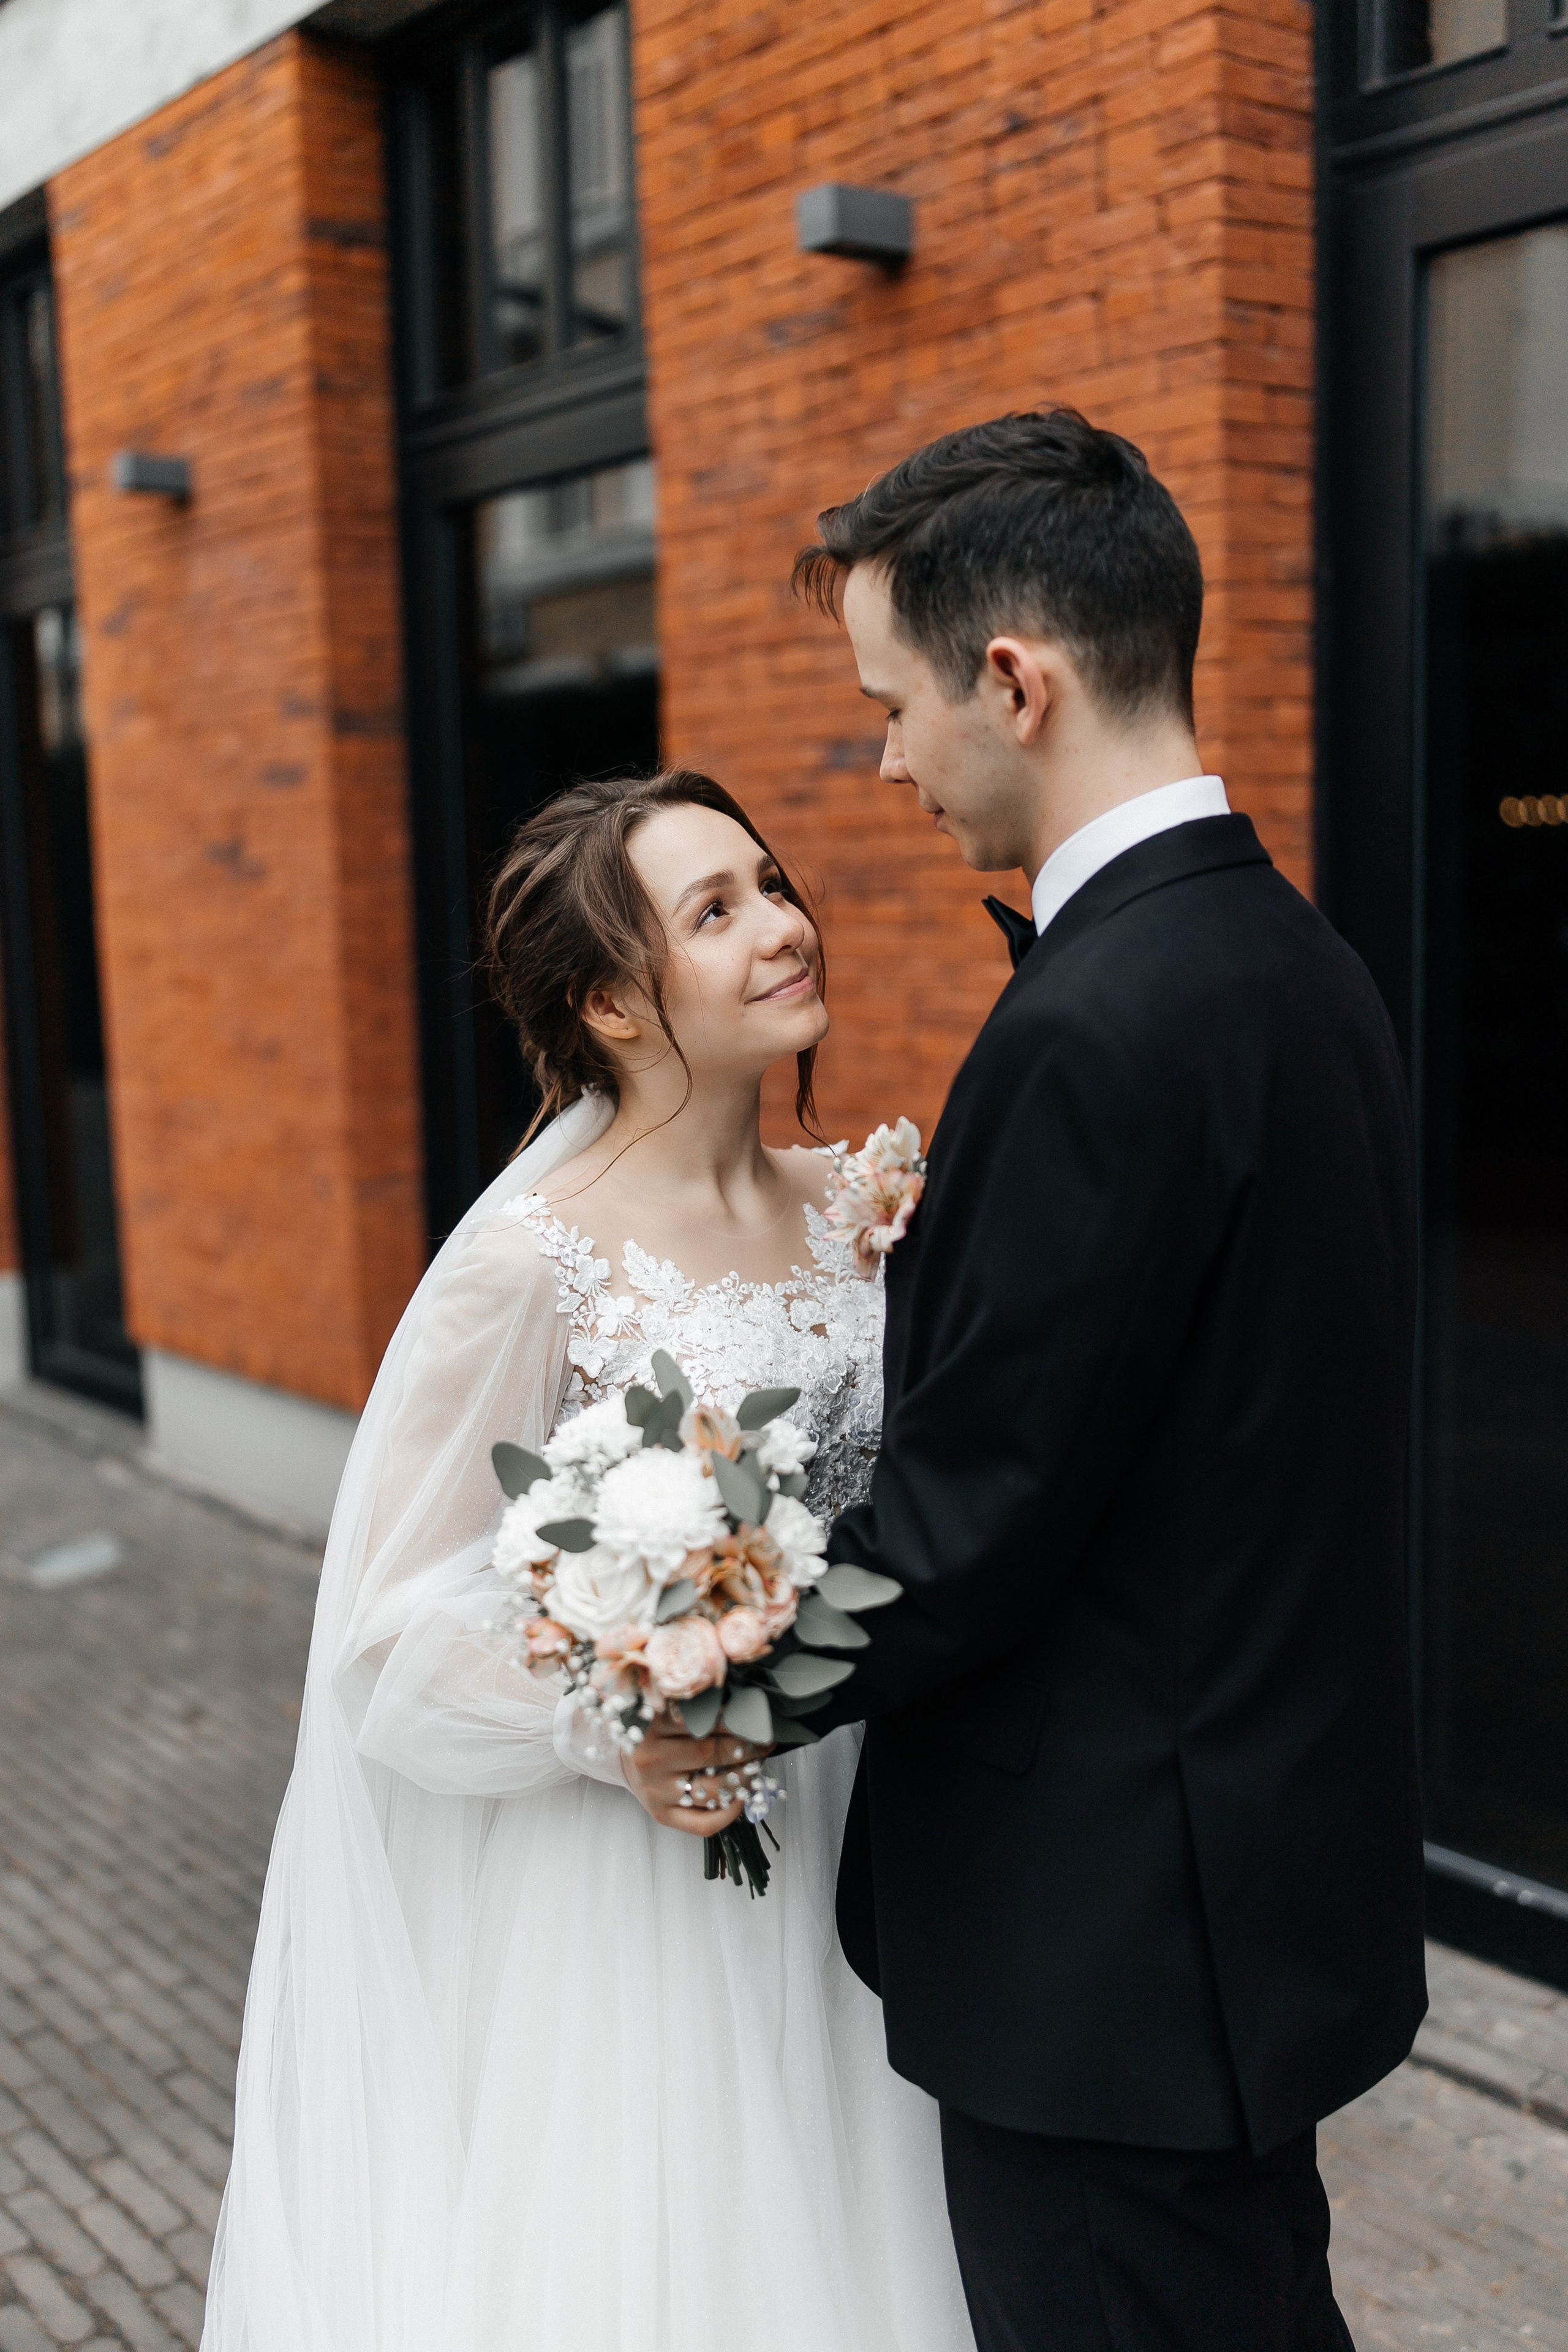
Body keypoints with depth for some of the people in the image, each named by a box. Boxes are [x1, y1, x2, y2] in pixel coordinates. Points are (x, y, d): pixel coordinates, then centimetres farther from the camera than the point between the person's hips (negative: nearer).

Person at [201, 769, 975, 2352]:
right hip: (621, 1896, -5)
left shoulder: (848, 1211, 0)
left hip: (836, 1857, 6)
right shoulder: (529, 1267, -19)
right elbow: (399, 1619, -13)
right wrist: (601, 1721, -26)